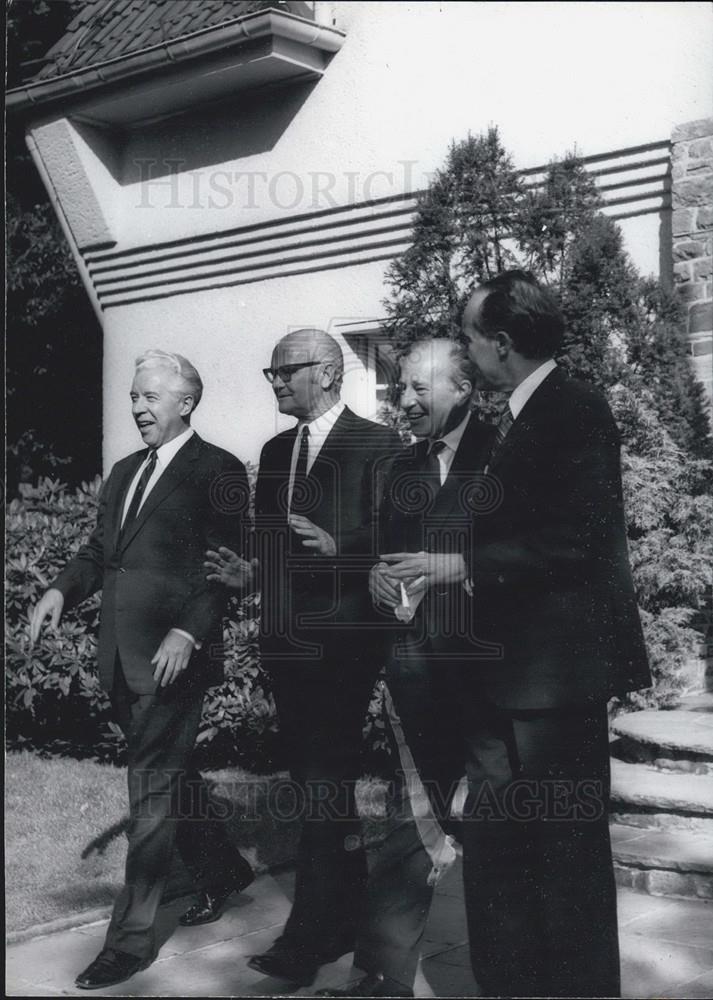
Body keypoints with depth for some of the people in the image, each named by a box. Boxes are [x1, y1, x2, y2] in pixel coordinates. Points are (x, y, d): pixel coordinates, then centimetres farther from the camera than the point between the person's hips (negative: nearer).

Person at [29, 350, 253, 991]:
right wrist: (63, 589, 1)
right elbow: (99, 549, 19)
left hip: (172, 655, -8)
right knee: (170, 775, 18)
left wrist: (188, 631, -22)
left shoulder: (217, 470, -7)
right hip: (121, 655, 8)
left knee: (153, 790, -2)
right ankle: (226, 873, 38)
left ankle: (131, 937, 7)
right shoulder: (125, 471, 17)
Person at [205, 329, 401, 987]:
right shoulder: (275, 452, 16)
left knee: (323, 785, -6)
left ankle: (310, 939, 2)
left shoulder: (378, 446, -5)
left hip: (342, 641, -7)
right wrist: (249, 571, 1)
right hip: (285, 639, 7)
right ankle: (345, 921, 26)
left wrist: (337, 548, -25)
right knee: (319, 783, 13)